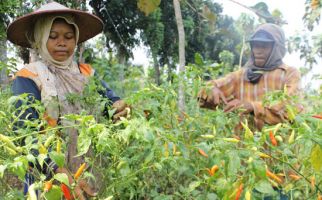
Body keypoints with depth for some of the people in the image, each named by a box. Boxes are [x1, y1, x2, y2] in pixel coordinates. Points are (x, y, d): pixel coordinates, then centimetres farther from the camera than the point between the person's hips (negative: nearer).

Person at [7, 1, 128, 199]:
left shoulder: (87, 73, 7)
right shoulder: (29, 78, -7)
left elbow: (109, 100, -7)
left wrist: (121, 107, -31)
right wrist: (62, 173, -32)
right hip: (48, 177, -4)